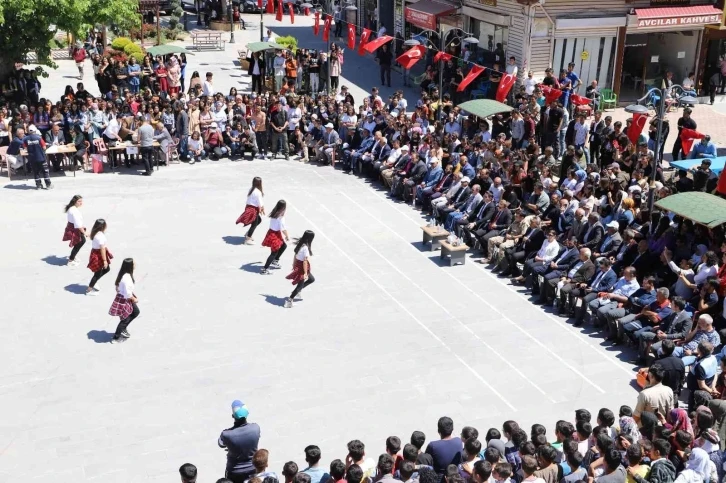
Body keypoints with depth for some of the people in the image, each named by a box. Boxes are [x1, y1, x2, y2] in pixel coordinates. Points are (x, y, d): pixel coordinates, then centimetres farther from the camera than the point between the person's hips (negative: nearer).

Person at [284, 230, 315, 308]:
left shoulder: (300, 244, -1)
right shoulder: (306, 248, -26)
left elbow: (295, 255, 9)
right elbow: (305, 261, -24)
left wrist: (294, 265, 21)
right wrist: (305, 273, -20)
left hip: (297, 265, 9)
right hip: (302, 267, -9)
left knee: (312, 279, 24)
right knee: (300, 285, 6)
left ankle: (298, 290, 29)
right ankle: (289, 300, 10)